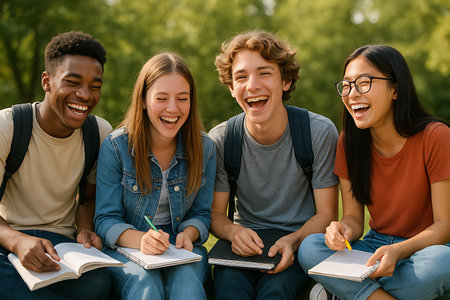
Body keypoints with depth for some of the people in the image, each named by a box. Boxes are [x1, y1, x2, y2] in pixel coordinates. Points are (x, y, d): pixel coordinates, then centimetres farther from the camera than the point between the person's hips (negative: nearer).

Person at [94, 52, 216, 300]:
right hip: (125, 247, -1)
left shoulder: (203, 148, -1)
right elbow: (106, 219, -7)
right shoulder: (115, 147, -9)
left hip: (181, 250, 1)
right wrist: (140, 240, -28)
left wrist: (188, 234, -16)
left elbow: (201, 213, 8)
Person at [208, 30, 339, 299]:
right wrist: (234, 232, -22)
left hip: (300, 245, -1)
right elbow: (215, 214, 3)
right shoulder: (220, 139, -5)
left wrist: (293, 241, -24)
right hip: (245, 245, 1)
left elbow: (327, 214, -4)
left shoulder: (320, 133, -9)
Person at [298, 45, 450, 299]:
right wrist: (344, 229, -24)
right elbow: (354, 216, 1)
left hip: (426, 247, -2)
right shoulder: (348, 142, -1)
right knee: (309, 248, -23)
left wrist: (398, 251, -32)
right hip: (376, 245, 3)